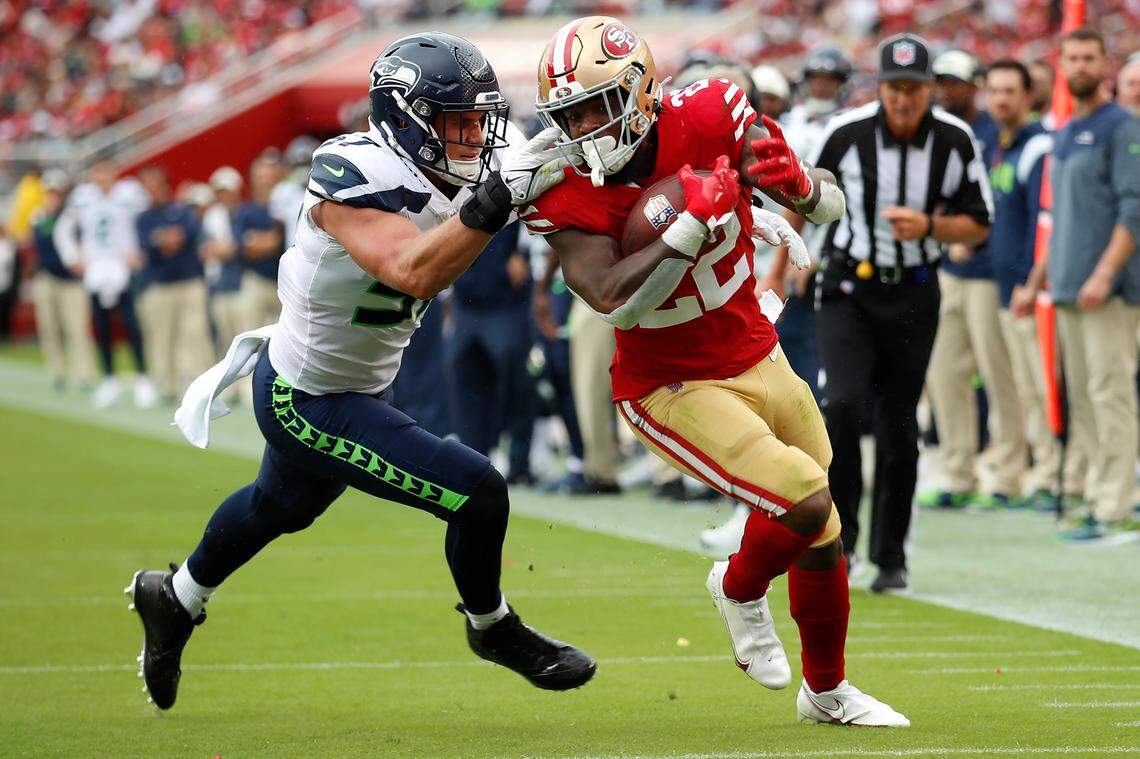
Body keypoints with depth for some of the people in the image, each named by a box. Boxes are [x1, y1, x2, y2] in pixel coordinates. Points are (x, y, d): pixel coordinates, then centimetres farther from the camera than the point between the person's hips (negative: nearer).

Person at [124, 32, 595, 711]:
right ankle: (492, 629, 14)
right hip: (307, 402, -9)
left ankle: (175, 599, 59)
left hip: (355, 385, 9)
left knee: (281, 505, 34)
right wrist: (497, 197, -48)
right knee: (479, 493, -14)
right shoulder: (353, 176, -31)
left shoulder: (455, 179, -7)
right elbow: (414, 273, -43)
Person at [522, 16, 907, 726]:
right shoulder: (566, 197, -19)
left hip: (758, 359, 4)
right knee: (806, 503, -21)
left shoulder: (706, 120, -14)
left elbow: (833, 204, -7)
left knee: (821, 546, 14)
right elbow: (614, 299, -33)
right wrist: (697, 218, -36)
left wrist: (798, 182, -30)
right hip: (671, 388, -4)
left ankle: (827, 690, 39)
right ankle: (740, 588, 12)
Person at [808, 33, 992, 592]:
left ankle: (890, 559, 16)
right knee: (844, 405, -20)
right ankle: (838, 536, -6)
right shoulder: (846, 133, -11)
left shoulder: (956, 141, -7)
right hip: (848, 291, -1)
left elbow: (978, 226, 0)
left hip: (913, 296, 1)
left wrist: (929, 225, -19)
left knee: (899, 428, 4)